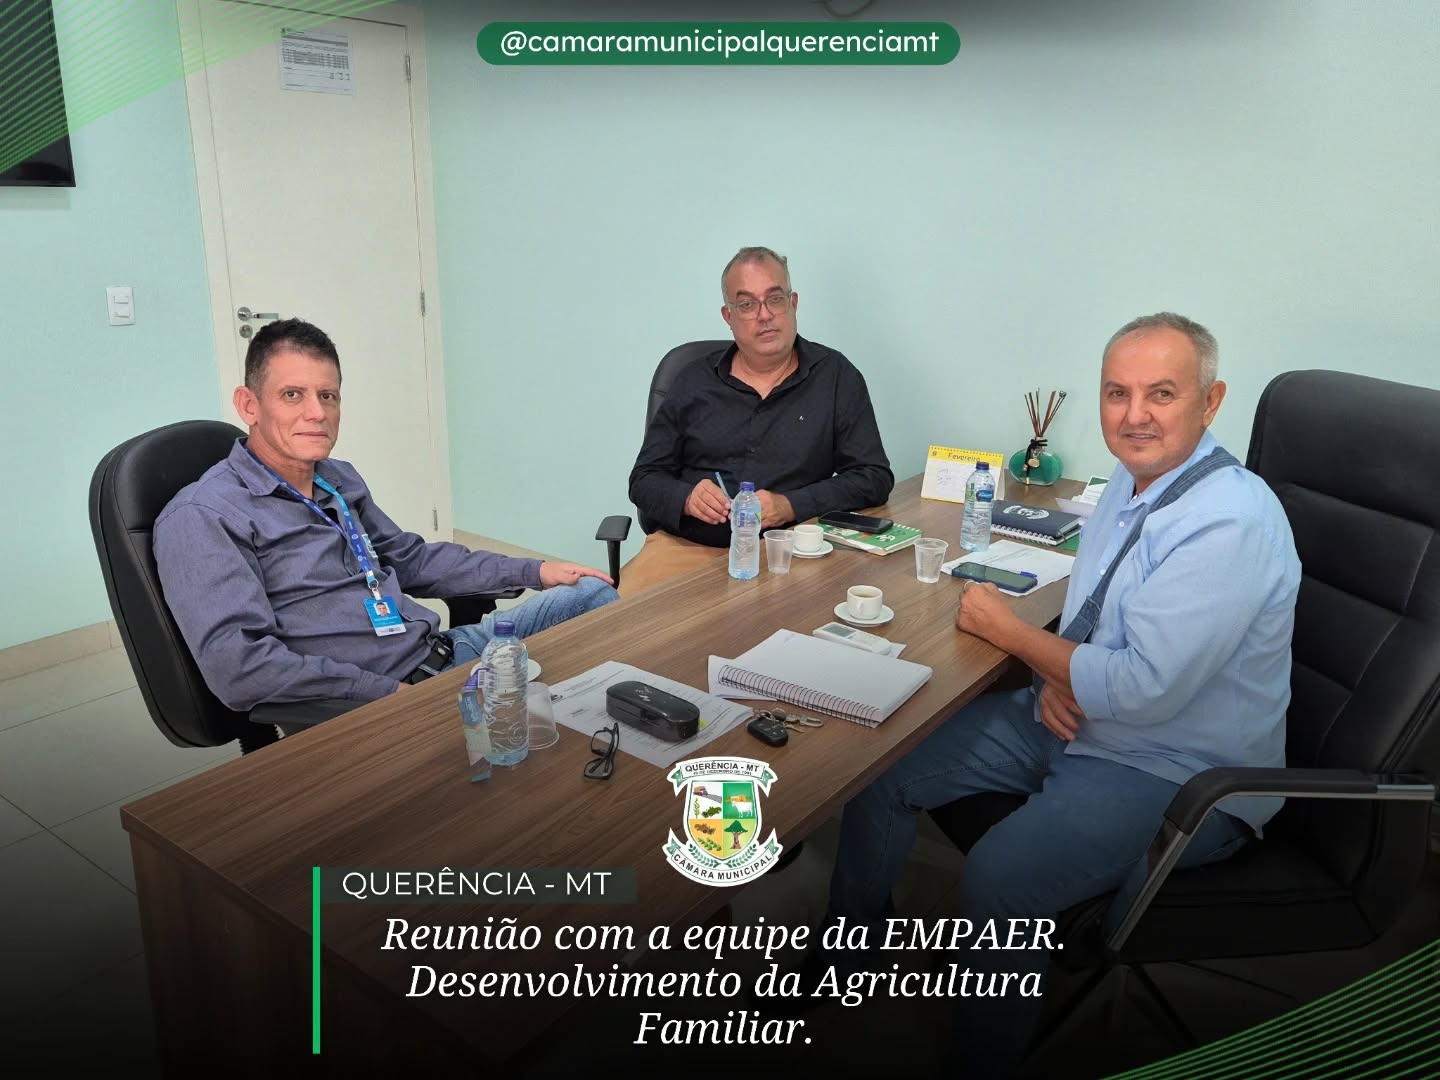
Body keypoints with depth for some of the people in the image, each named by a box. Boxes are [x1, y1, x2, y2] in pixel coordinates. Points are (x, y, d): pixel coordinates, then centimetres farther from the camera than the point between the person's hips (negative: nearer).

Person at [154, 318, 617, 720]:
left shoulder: (340, 480, 13)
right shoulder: (201, 517, -12)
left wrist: (534, 571, 17)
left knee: (592, 593, 8)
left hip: (443, 651, 9)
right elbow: (237, 665, -23)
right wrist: (390, 692, -22)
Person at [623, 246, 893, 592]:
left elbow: (874, 478, 2)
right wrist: (686, 499, -10)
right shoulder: (695, 382, 11)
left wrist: (790, 507, -12)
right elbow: (645, 479, 14)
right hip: (687, 546, 2)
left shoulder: (837, 377, 6)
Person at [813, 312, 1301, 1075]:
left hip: (1171, 774, -8)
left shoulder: (1231, 523, -25)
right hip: (1072, 718, 8)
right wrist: (1054, 675, -8)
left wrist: (1009, 630, -16)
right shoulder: (1133, 481, 2)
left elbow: (1143, 689, -29)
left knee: (998, 880, -29)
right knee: (879, 770, 2)